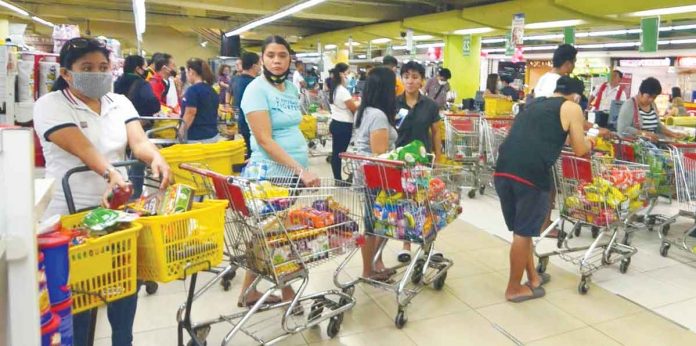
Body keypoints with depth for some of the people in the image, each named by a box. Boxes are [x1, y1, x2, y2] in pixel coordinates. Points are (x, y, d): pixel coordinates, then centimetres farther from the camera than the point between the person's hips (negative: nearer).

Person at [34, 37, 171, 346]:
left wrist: (156, 158, -31)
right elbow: (82, 149, -24)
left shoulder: (119, 102, 8)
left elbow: (138, 141, -8)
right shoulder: (50, 105, -7)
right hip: (71, 215, -4)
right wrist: (110, 173, -42)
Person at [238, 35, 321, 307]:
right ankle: (288, 293, 20)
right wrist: (300, 170, -25)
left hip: (296, 170, 8)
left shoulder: (292, 88, 10)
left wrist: (305, 167, 14)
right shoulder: (257, 89, -12)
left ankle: (249, 292, 27)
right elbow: (265, 141, -20)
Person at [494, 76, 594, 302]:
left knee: (520, 229, 20)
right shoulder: (571, 107, 11)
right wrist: (589, 142, 35)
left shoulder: (535, 103, 29)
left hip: (503, 170, 7)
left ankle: (533, 277, 37)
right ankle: (514, 288, 20)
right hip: (530, 173, -6)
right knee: (523, 232, 7)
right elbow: (580, 150, 12)